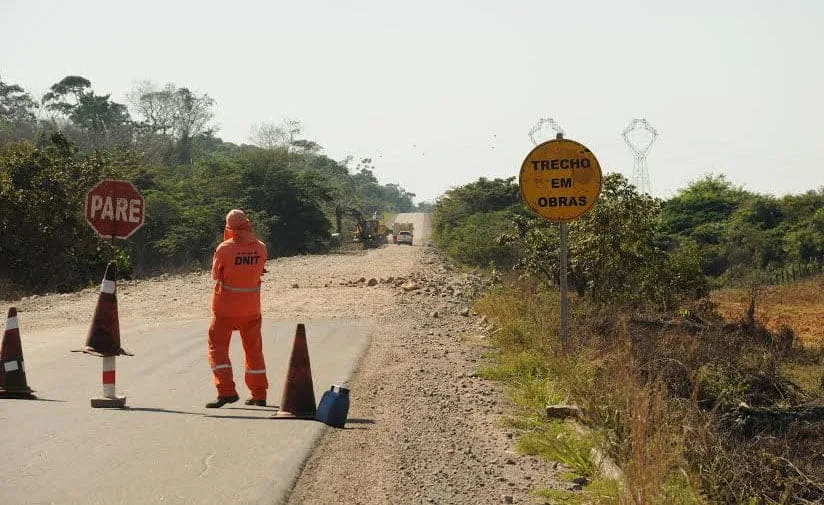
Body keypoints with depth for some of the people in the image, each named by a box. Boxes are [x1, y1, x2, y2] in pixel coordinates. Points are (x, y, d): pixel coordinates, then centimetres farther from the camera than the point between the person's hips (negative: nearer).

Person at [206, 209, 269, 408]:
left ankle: (227, 391, -10)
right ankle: (259, 395, 21)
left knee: (218, 347, 3)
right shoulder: (260, 248, -5)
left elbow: (216, 274, -1)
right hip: (251, 308, 4)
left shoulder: (224, 249, -16)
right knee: (253, 349, 15)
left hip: (225, 309, -4)